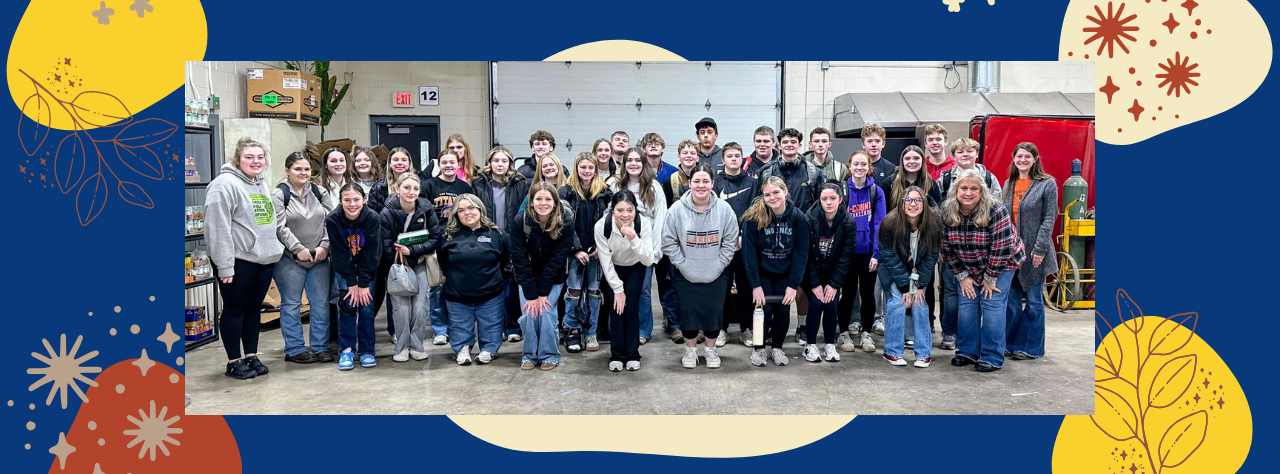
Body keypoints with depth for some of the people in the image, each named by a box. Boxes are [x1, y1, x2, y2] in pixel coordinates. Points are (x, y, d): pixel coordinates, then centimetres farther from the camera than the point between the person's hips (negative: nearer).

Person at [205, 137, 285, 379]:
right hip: (238, 260, -8)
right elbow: (218, 228, -18)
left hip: (264, 258, 8)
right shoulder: (225, 184, -14)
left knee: (254, 308, 14)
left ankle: (252, 356, 23)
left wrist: (275, 248, 18)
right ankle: (234, 361, 13)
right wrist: (224, 265, -21)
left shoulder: (262, 184, 13)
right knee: (234, 309, 3)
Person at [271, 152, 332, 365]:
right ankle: (295, 349, 11)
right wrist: (299, 249, -14)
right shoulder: (279, 194, -4)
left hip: (319, 259, 4)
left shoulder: (318, 192, 10)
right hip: (290, 259, -4)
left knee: (321, 303, 6)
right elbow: (280, 227, -11)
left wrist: (324, 246, -6)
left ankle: (320, 347, 14)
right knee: (291, 304, 3)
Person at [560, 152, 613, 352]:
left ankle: (590, 332, 14)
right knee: (574, 291, 0)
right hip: (574, 250, -2)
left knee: (594, 291, 5)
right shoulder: (566, 192, 0)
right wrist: (577, 250, -12)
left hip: (597, 250, 2)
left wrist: (601, 247, -8)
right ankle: (572, 331, 11)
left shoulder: (604, 192, 6)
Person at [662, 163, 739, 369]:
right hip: (686, 274, -1)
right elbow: (668, 241, -6)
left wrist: (718, 265, -7)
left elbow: (730, 241, -2)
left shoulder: (724, 209, -9)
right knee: (688, 311, 6)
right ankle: (690, 350, 26)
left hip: (716, 274, 1)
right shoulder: (678, 210, -12)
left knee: (714, 311, 7)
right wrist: (683, 265, -9)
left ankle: (710, 349, 27)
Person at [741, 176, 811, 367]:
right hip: (762, 272, -1)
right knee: (765, 308, -12)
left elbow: (801, 253, -11)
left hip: (785, 273, 2)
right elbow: (749, 253, -17)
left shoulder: (799, 218, -13)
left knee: (783, 309, -7)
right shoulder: (753, 217, -18)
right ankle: (758, 348, 11)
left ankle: (777, 347, 18)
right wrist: (755, 285, -19)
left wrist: (793, 285, -15)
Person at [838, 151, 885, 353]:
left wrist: (877, 253, -11)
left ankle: (866, 333, 22)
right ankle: (844, 333, 20)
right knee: (848, 292, 9)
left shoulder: (877, 192, -2)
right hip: (847, 251, -1)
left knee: (868, 293, 10)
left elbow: (879, 223, -5)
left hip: (869, 251, 1)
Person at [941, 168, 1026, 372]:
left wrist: (990, 278, -19)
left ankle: (992, 358, 1)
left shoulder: (995, 211, -27)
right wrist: (961, 276, -4)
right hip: (969, 267, 4)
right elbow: (947, 247, -4)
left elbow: (1002, 248, -25)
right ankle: (967, 352, 15)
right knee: (967, 305, 2)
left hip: (1001, 264, -4)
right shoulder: (947, 212, -14)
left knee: (992, 305, -8)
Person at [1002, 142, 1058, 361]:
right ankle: (1010, 342, 18)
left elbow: (1049, 219, -9)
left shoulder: (1047, 184, -4)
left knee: (1033, 300, 3)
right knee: (1012, 299, 9)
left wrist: (1040, 249, -15)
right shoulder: (1008, 184, 12)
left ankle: (1030, 347, 11)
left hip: (1033, 250, -5)